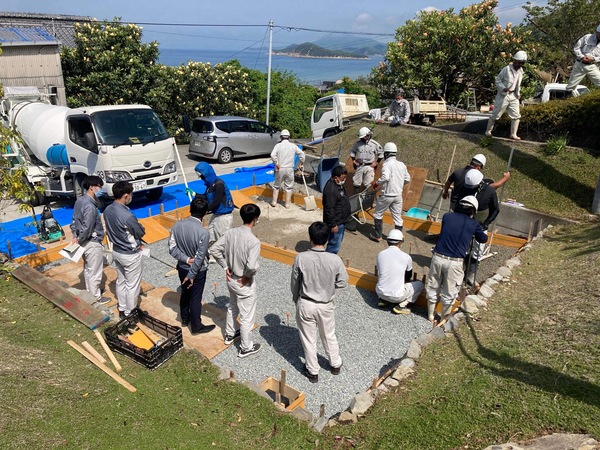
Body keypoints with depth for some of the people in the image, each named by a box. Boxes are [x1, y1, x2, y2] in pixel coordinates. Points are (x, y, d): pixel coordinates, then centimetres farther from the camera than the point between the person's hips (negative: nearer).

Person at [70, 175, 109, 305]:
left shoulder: (79, 201, 4)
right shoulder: (90, 206, -27)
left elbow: (74, 220, 10)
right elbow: (87, 228, -26)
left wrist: (75, 236, 7)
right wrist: (79, 241, -12)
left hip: (85, 242, 10)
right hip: (92, 243, -10)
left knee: (87, 269, 24)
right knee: (95, 272, 5)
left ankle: (90, 291, 41)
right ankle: (96, 298, 18)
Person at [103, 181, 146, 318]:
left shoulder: (107, 210, -5)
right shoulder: (127, 215, -31)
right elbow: (141, 232, -16)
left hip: (116, 251, 8)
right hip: (130, 255, -8)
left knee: (121, 281, 23)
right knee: (132, 285, 9)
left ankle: (122, 309, 38)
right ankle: (130, 314, 23)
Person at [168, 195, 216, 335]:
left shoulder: (177, 225, -12)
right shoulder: (203, 232, -28)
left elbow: (172, 248, -8)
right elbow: (199, 258, -23)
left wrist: (186, 259, -12)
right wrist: (191, 275, -14)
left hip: (182, 268, 5)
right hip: (198, 271, -5)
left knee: (185, 293, 26)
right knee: (196, 298, 11)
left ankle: (185, 318, 46)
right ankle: (196, 327, 28)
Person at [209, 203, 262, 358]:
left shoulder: (230, 232, -8)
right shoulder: (253, 241, -28)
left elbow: (214, 250, -3)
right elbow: (252, 266, -38)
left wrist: (226, 267, 3)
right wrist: (247, 276, -16)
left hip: (231, 279, 7)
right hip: (244, 284, -7)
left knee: (232, 308, 30)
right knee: (247, 316, 12)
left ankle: (230, 335, 50)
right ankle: (246, 348, 29)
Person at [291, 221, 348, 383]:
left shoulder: (301, 258, -21)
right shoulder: (335, 259, -21)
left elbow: (294, 283, -8)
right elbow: (343, 282, -7)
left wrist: (296, 299, 11)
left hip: (305, 304, -1)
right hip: (326, 305, 1)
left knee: (309, 339, 18)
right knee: (329, 336, 25)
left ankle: (313, 372, 35)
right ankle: (335, 365, 45)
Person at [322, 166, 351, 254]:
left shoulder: (338, 184, 5)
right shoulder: (331, 190, -28)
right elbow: (329, 209, -27)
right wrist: (333, 225, -24)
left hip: (341, 221, 11)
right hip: (336, 223, -11)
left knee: (338, 242, 22)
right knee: (334, 245, -3)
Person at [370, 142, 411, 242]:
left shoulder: (387, 164, -14)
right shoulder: (402, 164, 6)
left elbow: (385, 177, -30)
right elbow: (407, 179, 11)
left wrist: (376, 183, -15)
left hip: (387, 195, -5)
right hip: (398, 195, 6)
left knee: (378, 214, 12)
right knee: (397, 217, 12)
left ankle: (377, 235, 17)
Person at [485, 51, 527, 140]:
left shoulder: (520, 71, 5)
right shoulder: (506, 69, -14)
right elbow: (497, 80, -8)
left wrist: (518, 93, 9)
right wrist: (503, 88, -21)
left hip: (513, 96, 6)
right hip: (503, 95, -5)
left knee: (516, 115, 2)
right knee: (496, 114, 2)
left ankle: (513, 134, 10)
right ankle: (488, 131, 19)